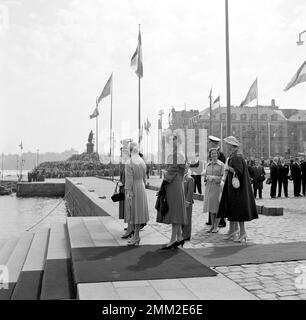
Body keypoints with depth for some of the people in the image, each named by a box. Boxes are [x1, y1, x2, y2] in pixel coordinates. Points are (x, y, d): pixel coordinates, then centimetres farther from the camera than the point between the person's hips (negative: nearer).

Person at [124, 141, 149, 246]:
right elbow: (144, 177, 11)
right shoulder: (142, 162, 5)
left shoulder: (129, 162, -16)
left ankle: (136, 237, 7)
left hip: (132, 188, -7)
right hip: (141, 188, 7)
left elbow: (129, 179, -20)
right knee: (138, 211, 11)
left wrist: (128, 192, -17)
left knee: (133, 211, 2)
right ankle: (136, 236, 18)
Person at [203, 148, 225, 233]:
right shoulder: (208, 165, 13)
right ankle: (212, 225, 14)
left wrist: (214, 177, -14)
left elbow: (223, 177, -4)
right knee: (211, 207, 6)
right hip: (209, 187, 4)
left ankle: (216, 226, 5)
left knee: (217, 207, -3)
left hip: (217, 187, -4)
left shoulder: (221, 164, -1)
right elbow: (205, 176, 15)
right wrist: (208, 177, -6)